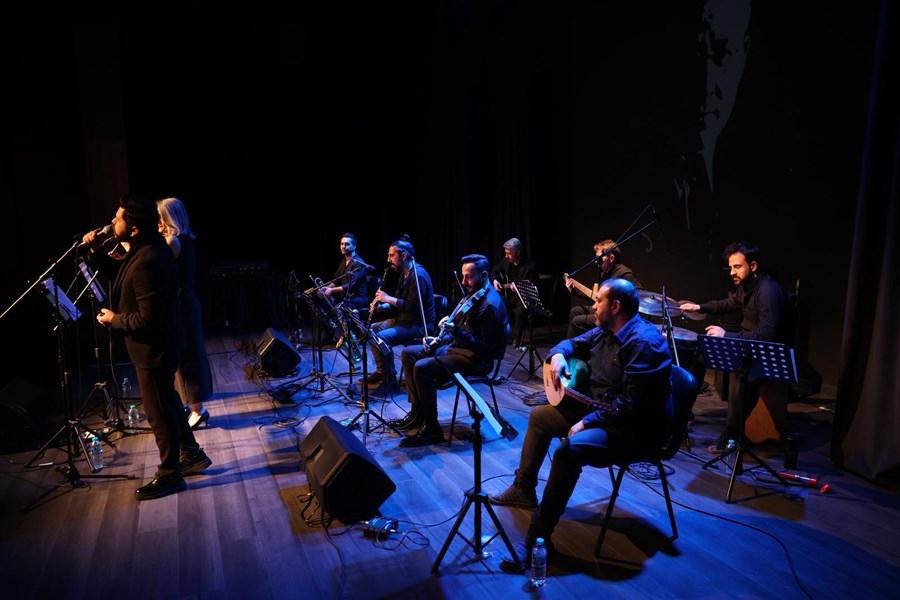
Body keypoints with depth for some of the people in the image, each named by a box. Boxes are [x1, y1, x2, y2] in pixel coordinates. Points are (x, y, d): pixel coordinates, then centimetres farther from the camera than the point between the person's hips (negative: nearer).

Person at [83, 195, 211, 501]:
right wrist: (95, 252, 5)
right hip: (158, 345, 10)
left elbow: (148, 319, -28)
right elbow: (119, 278, 15)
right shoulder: (148, 247, 2)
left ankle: (169, 475, 21)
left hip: (153, 349, -10)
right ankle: (192, 454, 36)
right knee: (168, 402, 22)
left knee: (159, 412, 4)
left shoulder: (147, 262, -29)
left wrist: (113, 319, -12)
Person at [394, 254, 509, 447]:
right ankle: (417, 412, 11)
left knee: (422, 368, -27)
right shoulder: (472, 295, 10)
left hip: (475, 358, -10)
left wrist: (455, 331, -33)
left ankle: (431, 429, -16)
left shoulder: (490, 305, -21)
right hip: (455, 346, 11)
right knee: (408, 354, 7)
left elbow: (483, 347, -25)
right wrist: (439, 340, 4)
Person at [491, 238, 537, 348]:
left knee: (520, 311, -37)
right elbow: (494, 271, 23)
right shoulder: (506, 262, 3)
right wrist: (494, 280, 2)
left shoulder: (530, 266, -14)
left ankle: (517, 341, -18)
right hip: (509, 297, 6)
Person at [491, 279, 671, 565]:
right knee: (539, 416, 17)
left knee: (569, 449, -35)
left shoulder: (642, 342, -25)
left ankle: (539, 535, -24)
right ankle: (524, 488, 29)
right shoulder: (605, 331, 5)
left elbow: (633, 403, -30)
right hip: (598, 409, 11)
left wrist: (588, 422, -26)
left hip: (635, 426, -11)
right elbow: (573, 343, 21)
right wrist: (558, 355, -3)